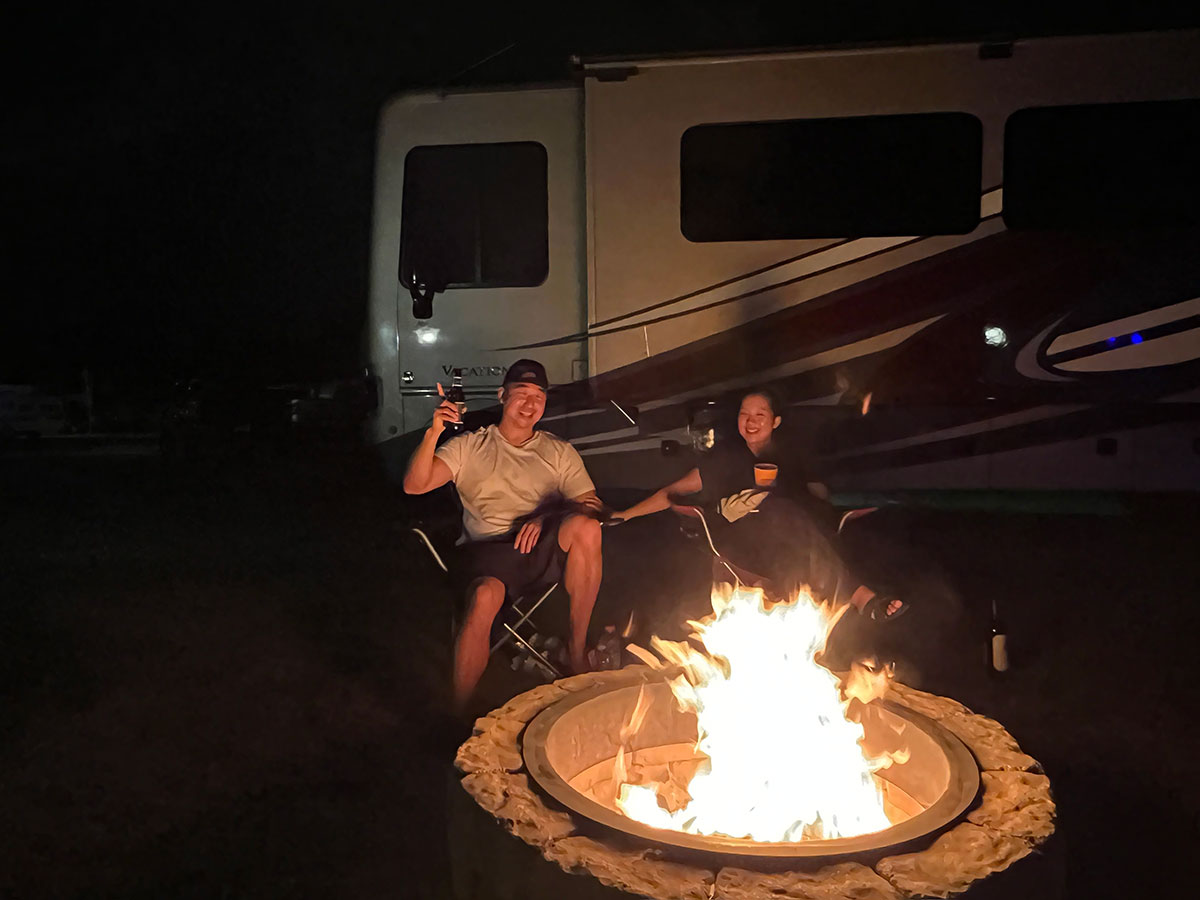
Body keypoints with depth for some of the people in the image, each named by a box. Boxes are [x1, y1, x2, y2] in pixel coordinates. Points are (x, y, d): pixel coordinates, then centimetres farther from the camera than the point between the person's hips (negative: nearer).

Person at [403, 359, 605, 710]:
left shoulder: (560, 452, 19)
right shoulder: (469, 447, 15)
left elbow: (592, 505, 7)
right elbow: (414, 486, 2)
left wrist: (546, 517, -12)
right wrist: (434, 431, -13)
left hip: (542, 548, 2)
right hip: (486, 550, -2)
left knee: (585, 527, -32)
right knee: (485, 596, -37)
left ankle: (577, 649, -18)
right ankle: (459, 713, -24)